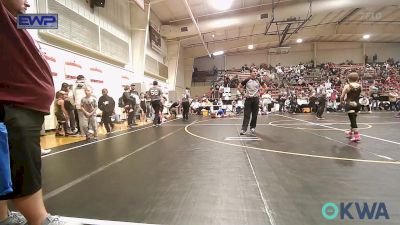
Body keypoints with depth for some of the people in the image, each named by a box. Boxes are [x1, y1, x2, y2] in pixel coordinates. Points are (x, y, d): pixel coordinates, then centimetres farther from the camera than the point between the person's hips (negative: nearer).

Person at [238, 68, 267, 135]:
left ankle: (253, 127, 23)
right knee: (246, 115, -5)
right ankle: (243, 129, -4)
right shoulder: (247, 80, -1)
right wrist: (243, 93, -2)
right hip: (248, 99, -2)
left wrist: (260, 93, 6)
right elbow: (239, 87, 7)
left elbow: (265, 87, 17)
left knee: (255, 114, 7)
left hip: (256, 99, 2)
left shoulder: (258, 81, 4)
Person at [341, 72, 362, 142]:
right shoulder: (360, 86, 5)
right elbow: (357, 95, 7)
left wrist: (342, 101, 14)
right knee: (353, 119, 20)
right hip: (357, 104, 6)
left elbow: (342, 96, -7)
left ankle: (356, 136, -10)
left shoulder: (347, 86, -9)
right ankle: (350, 132, 38)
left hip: (350, 104, -5)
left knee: (353, 120, -5)